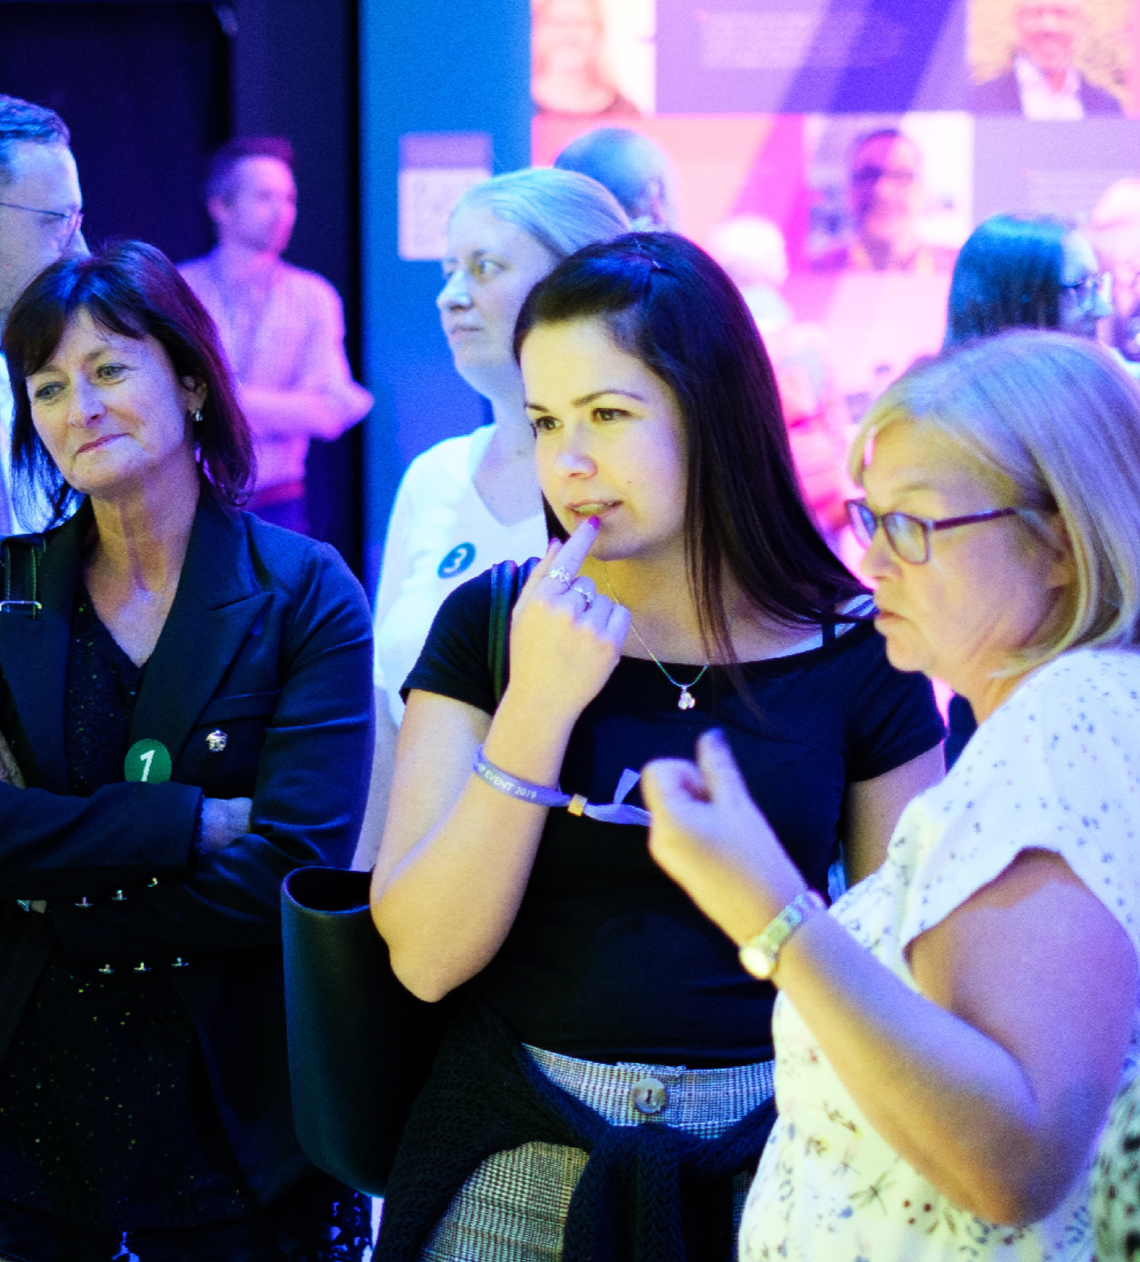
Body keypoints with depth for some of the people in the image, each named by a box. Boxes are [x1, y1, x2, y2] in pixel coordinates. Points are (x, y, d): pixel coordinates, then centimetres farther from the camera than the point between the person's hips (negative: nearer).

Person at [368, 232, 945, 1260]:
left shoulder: (855, 656, -4)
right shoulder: (489, 626, -3)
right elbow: (425, 955, -10)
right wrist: (538, 703, -18)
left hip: (769, 1158, 0)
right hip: (517, 1153, 1)